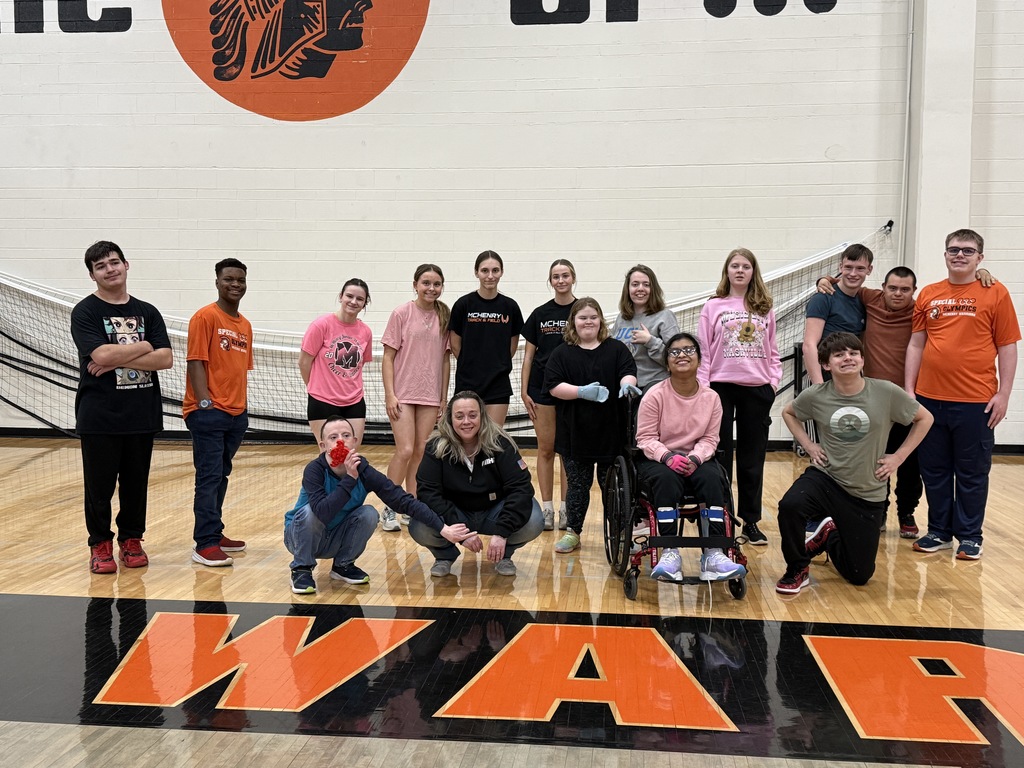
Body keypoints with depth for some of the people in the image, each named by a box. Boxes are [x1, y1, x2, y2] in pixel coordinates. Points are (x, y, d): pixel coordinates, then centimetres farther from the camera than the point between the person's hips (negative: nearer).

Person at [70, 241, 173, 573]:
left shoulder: (147, 312, 9)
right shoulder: (85, 312, -2)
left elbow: (165, 358, -3)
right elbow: (102, 355, -18)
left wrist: (118, 359, -13)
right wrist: (142, 347, -5)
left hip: (142, 415, 3)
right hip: (99, 417, -3)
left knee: (136, 483, 10)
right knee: (100, 485, 3)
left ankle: (131, 540, 24)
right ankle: (100, 545, 17)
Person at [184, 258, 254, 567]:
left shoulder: (245, 325, 15)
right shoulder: (205, 317, -7)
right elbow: (196, 362, -12)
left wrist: (242, 406, 17)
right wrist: (205, 402, -18)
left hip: (237, 413, 7)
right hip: (209, 412, -7)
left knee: (221, 475, 14)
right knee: (209, 477, -7)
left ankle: (214, 533, 23)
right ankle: (205, 545, -5)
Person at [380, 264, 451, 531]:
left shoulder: (444, 317, 5)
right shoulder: (401, 314, -5)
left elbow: (445, 359, 9)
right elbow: (388, 357, -4)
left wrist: (444, 397, 6)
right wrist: (390, 394, -11)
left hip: (430, 397, 4)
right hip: (402, 394, -3)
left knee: (420, 453, 7)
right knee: (405, 451, -11)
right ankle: (389, 510, 4)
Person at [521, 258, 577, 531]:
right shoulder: (540, 314, 5)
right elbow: (529, 354, 7)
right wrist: (524, 391, 1)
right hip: (542, 388, 1)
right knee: (546, 449, 4)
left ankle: (566, 509, 12)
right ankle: (546, 508, 12)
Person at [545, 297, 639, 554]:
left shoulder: (616, 349, 7)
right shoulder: (562, 353, 4)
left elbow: (628, 372, -2)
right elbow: (553, 386, -5)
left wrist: (626, 384, -26)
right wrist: (582, 392, -20)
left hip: (611, 431, 0)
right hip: (575, 433, 0)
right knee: (577, 483, 7)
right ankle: (572, 532, 18)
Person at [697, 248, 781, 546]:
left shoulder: (764, 309, 9)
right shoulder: (713, 306, 3)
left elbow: (772, 351, 12)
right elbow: (703, 351, 0)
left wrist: (774, 379, -1)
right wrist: (702, 386, -7)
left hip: (757, 388, 2)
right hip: (721, 387, -2)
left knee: (753, 458, 8)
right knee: (720, 456, 4)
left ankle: (751, 520, 16)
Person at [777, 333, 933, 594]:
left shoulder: (886, 392, -12)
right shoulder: (815, 396, -8)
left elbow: (924, 418, 3)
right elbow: (788, 412, 14)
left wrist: (898, 457, -2)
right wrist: (808, 446, 2)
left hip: (867, 494, 1)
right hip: (825, 478, 0)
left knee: (860, 575, 7)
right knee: (790, 506, -35)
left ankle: (829, 536, 40)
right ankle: (797, 570, -7)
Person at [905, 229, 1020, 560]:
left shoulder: (995, 294, -1)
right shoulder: (928, 294, 8)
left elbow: (1007, 346, -1)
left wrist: (1003, 394, -6)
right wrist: (909, 388, 6)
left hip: (976, 401, -3)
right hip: (930, 397, 3)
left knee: (972, 473, 6)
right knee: (934, 469, 11)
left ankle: (970, 537, 19)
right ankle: (939, 532, 24)